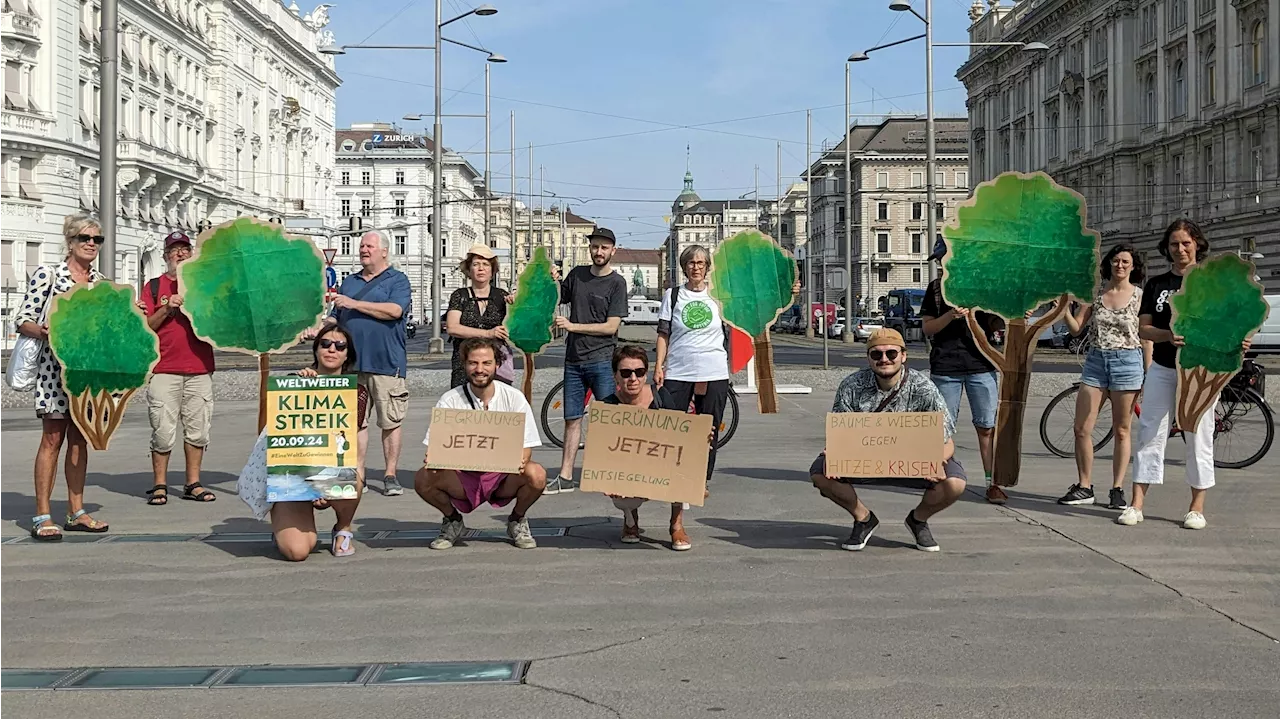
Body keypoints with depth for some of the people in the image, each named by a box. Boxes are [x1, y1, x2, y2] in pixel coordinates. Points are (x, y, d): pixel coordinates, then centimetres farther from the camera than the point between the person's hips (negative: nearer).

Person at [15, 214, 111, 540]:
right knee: (52, 439, -5)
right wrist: (44, 331, -24)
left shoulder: (101, 281, 12)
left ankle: (76, 512, 15)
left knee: (79, 439, 9)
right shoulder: (47, 274, -3)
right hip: (55, 365, -5)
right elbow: (23, 320, -5)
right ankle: (42, 516, -1)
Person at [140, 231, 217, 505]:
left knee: (198, 429, 3)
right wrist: (166, 309, -10)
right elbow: (144, 327, 3)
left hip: (200, 369, 2)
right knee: (163, 431, -5)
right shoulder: (154, 286, 10)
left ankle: (193, 484, 11)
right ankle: (159, 485, 4)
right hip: (164, 369, -2)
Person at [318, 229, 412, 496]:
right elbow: (336, 318, 25)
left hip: (386, 362, -5)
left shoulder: (397, 280, 4)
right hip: (351, 363, 5)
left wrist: (355, 304, -13)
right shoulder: (349, 282, 21)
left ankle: (390, 476, 5)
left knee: (390, 421, -2)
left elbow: (395, 310, -14)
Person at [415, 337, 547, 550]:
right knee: (423, 479, -28)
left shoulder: (513, 397, -5)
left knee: (536, 475, -31)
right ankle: (453, 521, 6)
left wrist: (521, 461, -29)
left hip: (502, 478, 0)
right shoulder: (450, 400, -5)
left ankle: (517, 520, 4)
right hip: (462, 478, 0)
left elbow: (526, 446, -5)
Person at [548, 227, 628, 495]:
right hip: (574, 359, 5)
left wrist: (572, 326, -12)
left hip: (602, 361, -5)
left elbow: (611, 326, -10)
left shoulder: (616, 283, -4)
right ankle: (565, 477, 11)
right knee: (572, 419, 7)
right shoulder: (577, 274, 10)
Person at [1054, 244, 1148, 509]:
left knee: (1121, 431, 3)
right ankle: (1084, 487, 12)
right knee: (1081, 429, 0)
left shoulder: (1140, 296, 0)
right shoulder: (1095, 292, 7)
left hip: (1127, 361, -3)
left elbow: (1147, 338, 2)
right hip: (1095, 361, 3)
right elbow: (1076, 328, 6)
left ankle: (1117, 490, 10)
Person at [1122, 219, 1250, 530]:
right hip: (1162, 369, 3)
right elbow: (1143, 329, 3)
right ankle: (1136, 504, 2)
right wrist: (1168, 336, -18)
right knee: (1150, 434, 0)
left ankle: (1197, 507, 9)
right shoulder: (1156, 285, 10)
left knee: (1198, 436, 0)